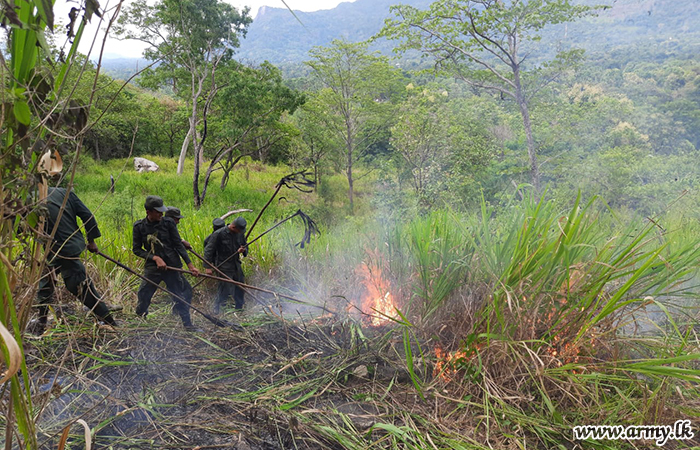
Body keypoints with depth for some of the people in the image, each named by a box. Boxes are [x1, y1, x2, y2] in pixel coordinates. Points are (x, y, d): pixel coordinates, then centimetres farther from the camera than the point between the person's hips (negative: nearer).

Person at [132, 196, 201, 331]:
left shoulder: (168, 223, -3)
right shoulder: (139, 226, -2)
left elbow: (178, 245, 0)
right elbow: (136, 249, 2)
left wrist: (190, 264, -6)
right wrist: (155, 258, -12)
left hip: (172, 267, 0)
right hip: (152, 268, 0)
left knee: (181, 297, 5)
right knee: (143, 297, 1)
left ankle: (187, 324, 19)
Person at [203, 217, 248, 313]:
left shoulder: (240, 233, 1)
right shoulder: (218, 234, -16)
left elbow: (245, 247, 15)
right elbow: (208, 250, -13)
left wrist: (243, 250, -10)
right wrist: (208, 267, -18)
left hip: (236, 266, 6)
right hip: (224, 267, -6)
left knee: (239, 288, 14)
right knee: (225, 289, -7)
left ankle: (239, 307, 34)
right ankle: (216, 308, 16)